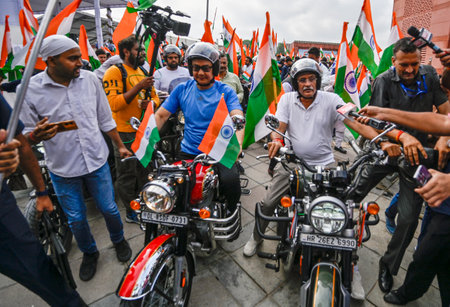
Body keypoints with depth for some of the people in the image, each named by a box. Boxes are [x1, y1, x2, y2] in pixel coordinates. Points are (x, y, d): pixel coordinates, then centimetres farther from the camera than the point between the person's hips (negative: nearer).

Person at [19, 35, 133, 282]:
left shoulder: (90, 79, -4)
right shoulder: (30, 90, -11)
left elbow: (105, 119, 5)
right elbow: (25, 135, -4)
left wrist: (120, 146, 9)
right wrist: (37, 135, -28)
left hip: (97, 161, 1)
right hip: (63, 169, -1)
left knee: (109, 208, 14)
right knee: (76, 219, 15)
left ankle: (118, 240, 43)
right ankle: (89, 253, 43)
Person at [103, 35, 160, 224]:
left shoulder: (143, 72, 16)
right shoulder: (114, 72, -9)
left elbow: (155, 97, 18)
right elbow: (114, 104, -21)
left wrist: (150, 102, -6)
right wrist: (138, 87, -25)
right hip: (126, 133, -8)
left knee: (143, 172, 19)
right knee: (127, 175, 4)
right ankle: (131, 213, 19)